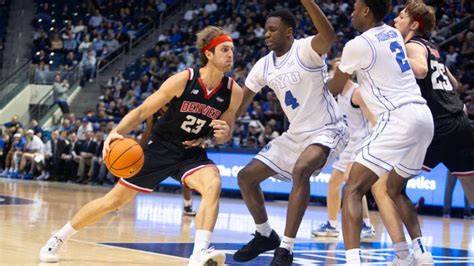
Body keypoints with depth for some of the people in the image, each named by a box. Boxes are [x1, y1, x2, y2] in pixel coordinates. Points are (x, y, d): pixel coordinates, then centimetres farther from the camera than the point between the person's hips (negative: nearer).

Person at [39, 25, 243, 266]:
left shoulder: (234, 92, -11)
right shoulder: (183, 80, -19)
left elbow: (223, 134, 6)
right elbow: (142, 112, -12)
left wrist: (223, 134, -19)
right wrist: (116, 132, -28)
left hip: (192, 153, 2)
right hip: (160, 147, -2)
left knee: (213, 185, -32)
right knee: (114, 201, 4)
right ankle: (58, 238, 24)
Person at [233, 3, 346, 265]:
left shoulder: (306, 50, -18)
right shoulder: (264, 65, 3)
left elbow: (328, 36, -42)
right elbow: (241, 101, 12)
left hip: (325, 131, -8)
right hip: (295, 134, 8)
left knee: (301, 170, -36)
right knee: (246, 176, 7)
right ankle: (265, 236, 27)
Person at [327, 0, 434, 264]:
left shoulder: (358, 45, -6)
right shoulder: (393, 33, 17)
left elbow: (335, 89, 11)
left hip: (399, 119, -9)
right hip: (423, 115, 9)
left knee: (353, 190, -9)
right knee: (396, 190, 27)